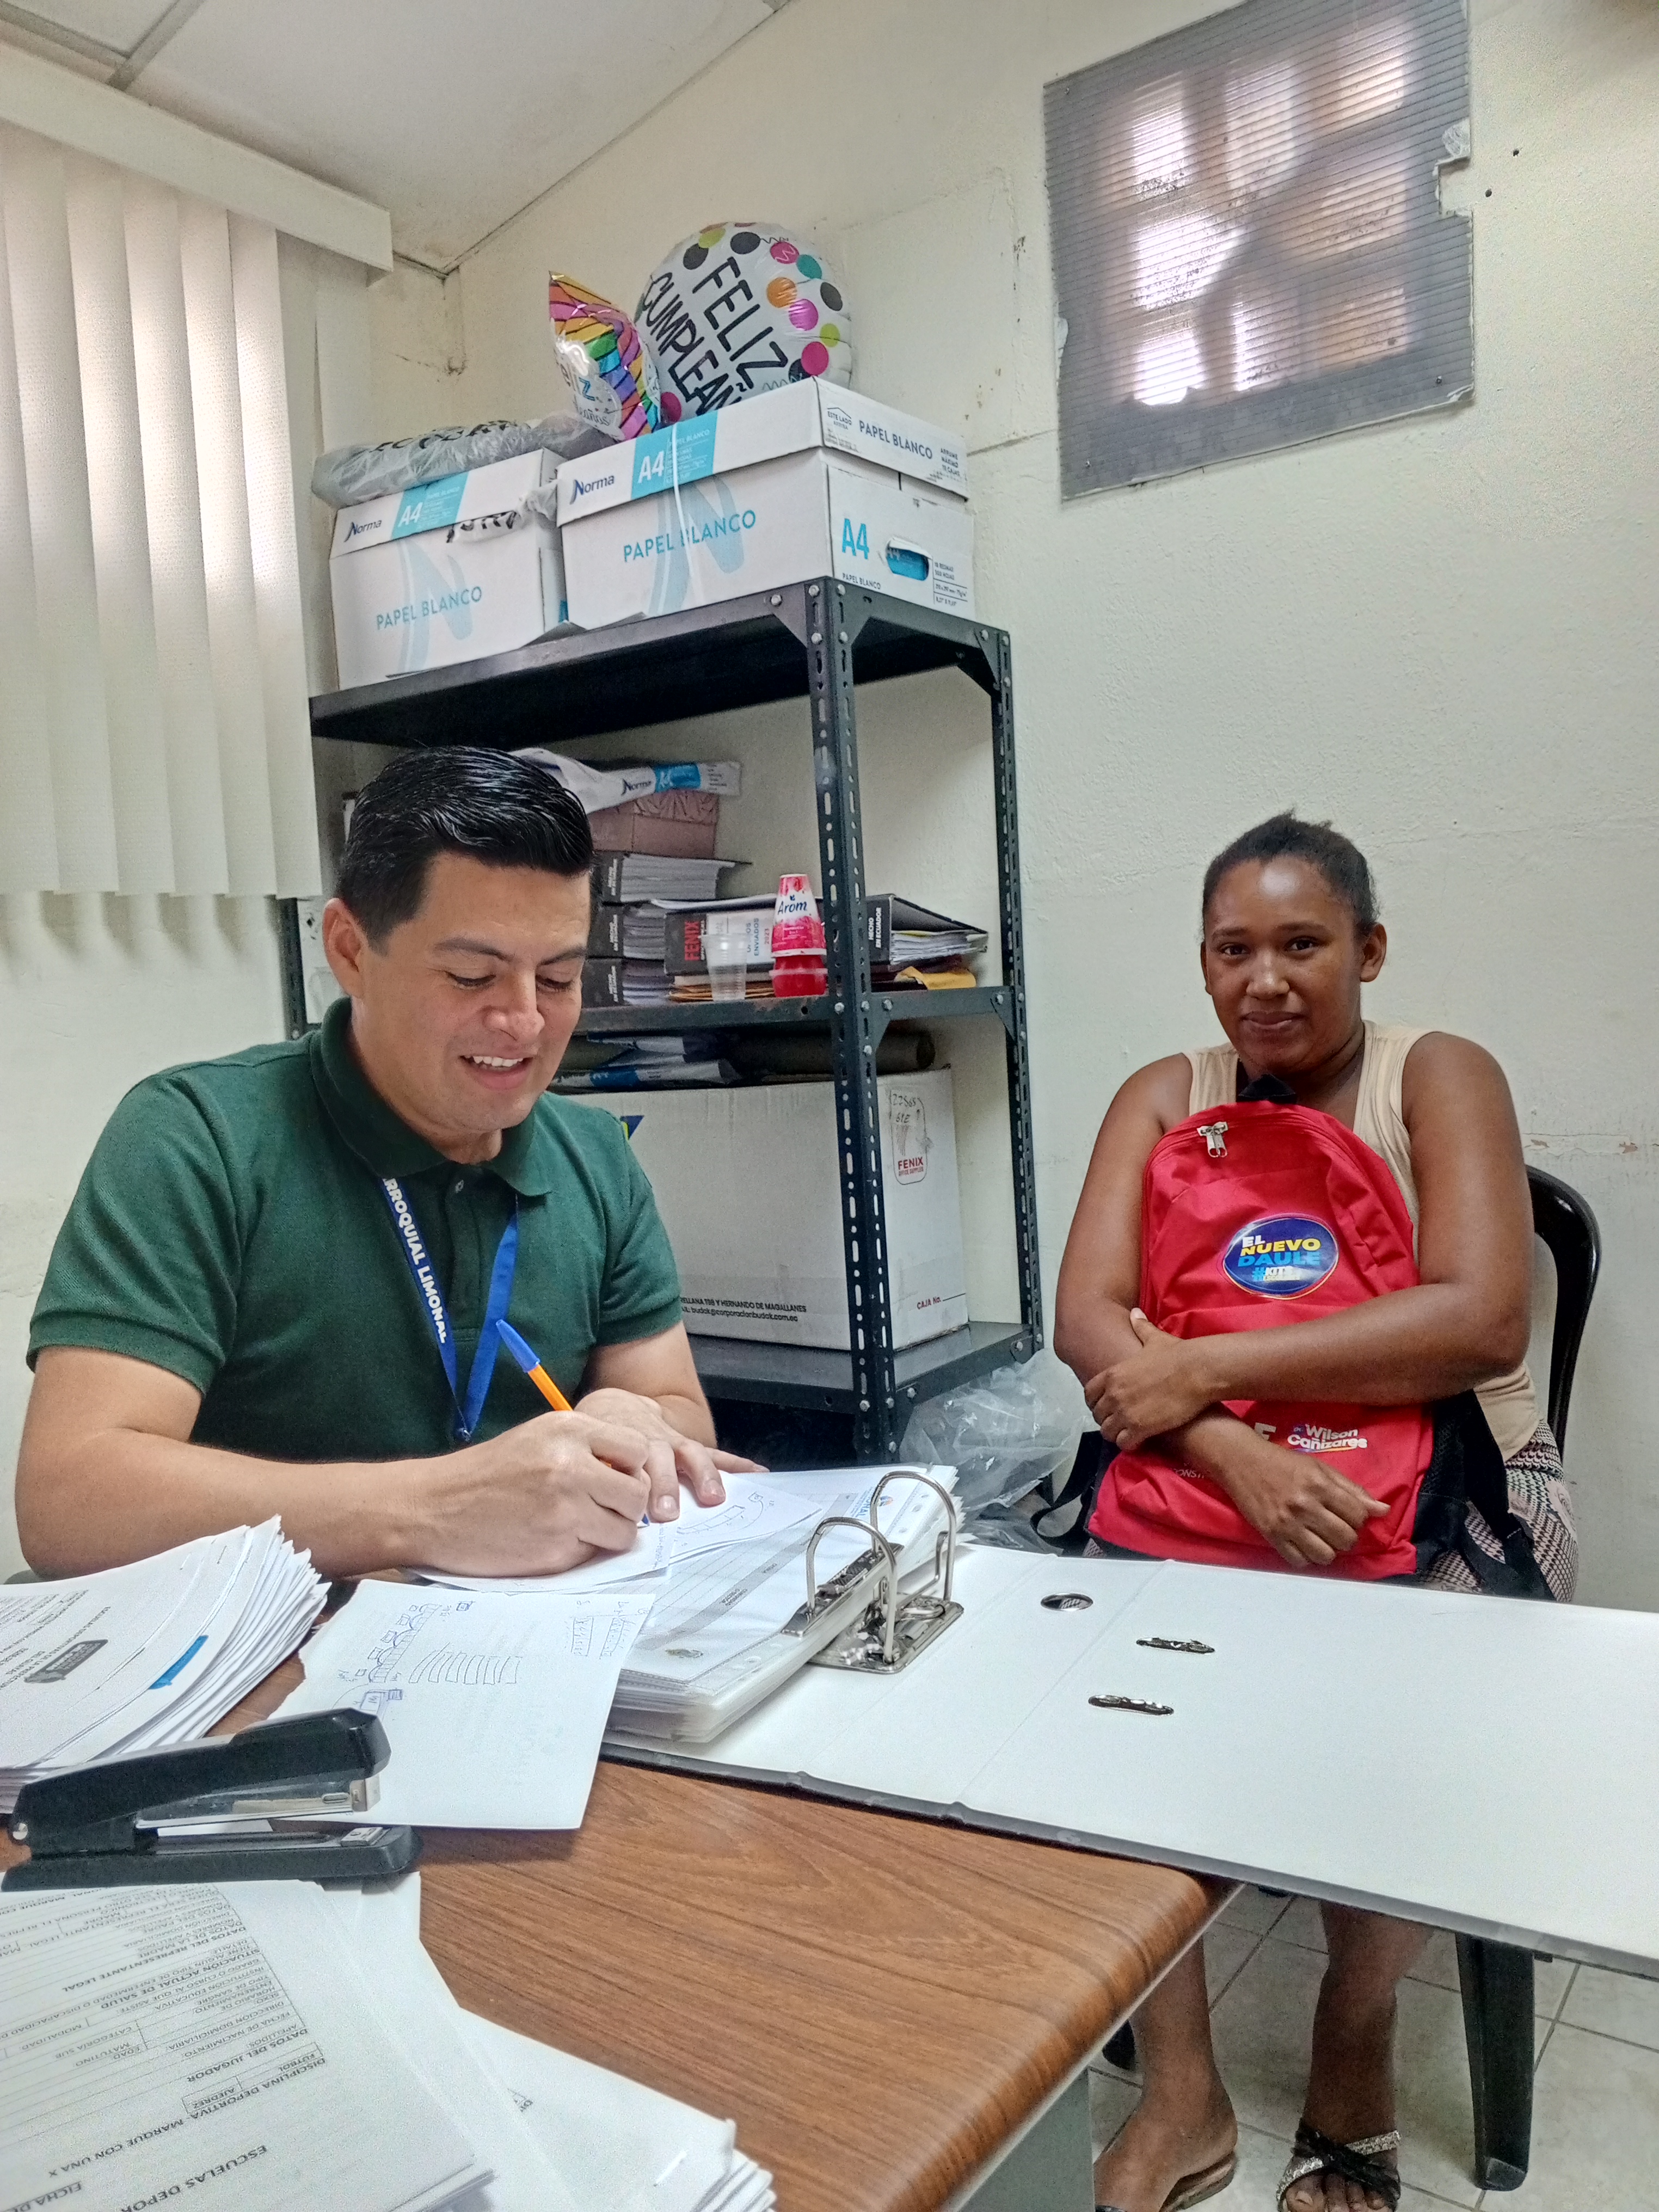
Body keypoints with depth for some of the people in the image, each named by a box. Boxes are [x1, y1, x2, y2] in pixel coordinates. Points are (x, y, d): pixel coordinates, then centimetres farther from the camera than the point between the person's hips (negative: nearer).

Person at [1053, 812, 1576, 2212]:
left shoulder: (1439, 1079, -2)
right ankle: (1180, 2099, -1)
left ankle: (1353, 2071, 6)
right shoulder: (1164, 1099, 5)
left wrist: (1204, 1369, -20)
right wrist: (1235, 1455, -24)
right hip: (1211, 1481, 2)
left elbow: (1483, 1319, -18)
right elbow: (1089, 1323, -7)